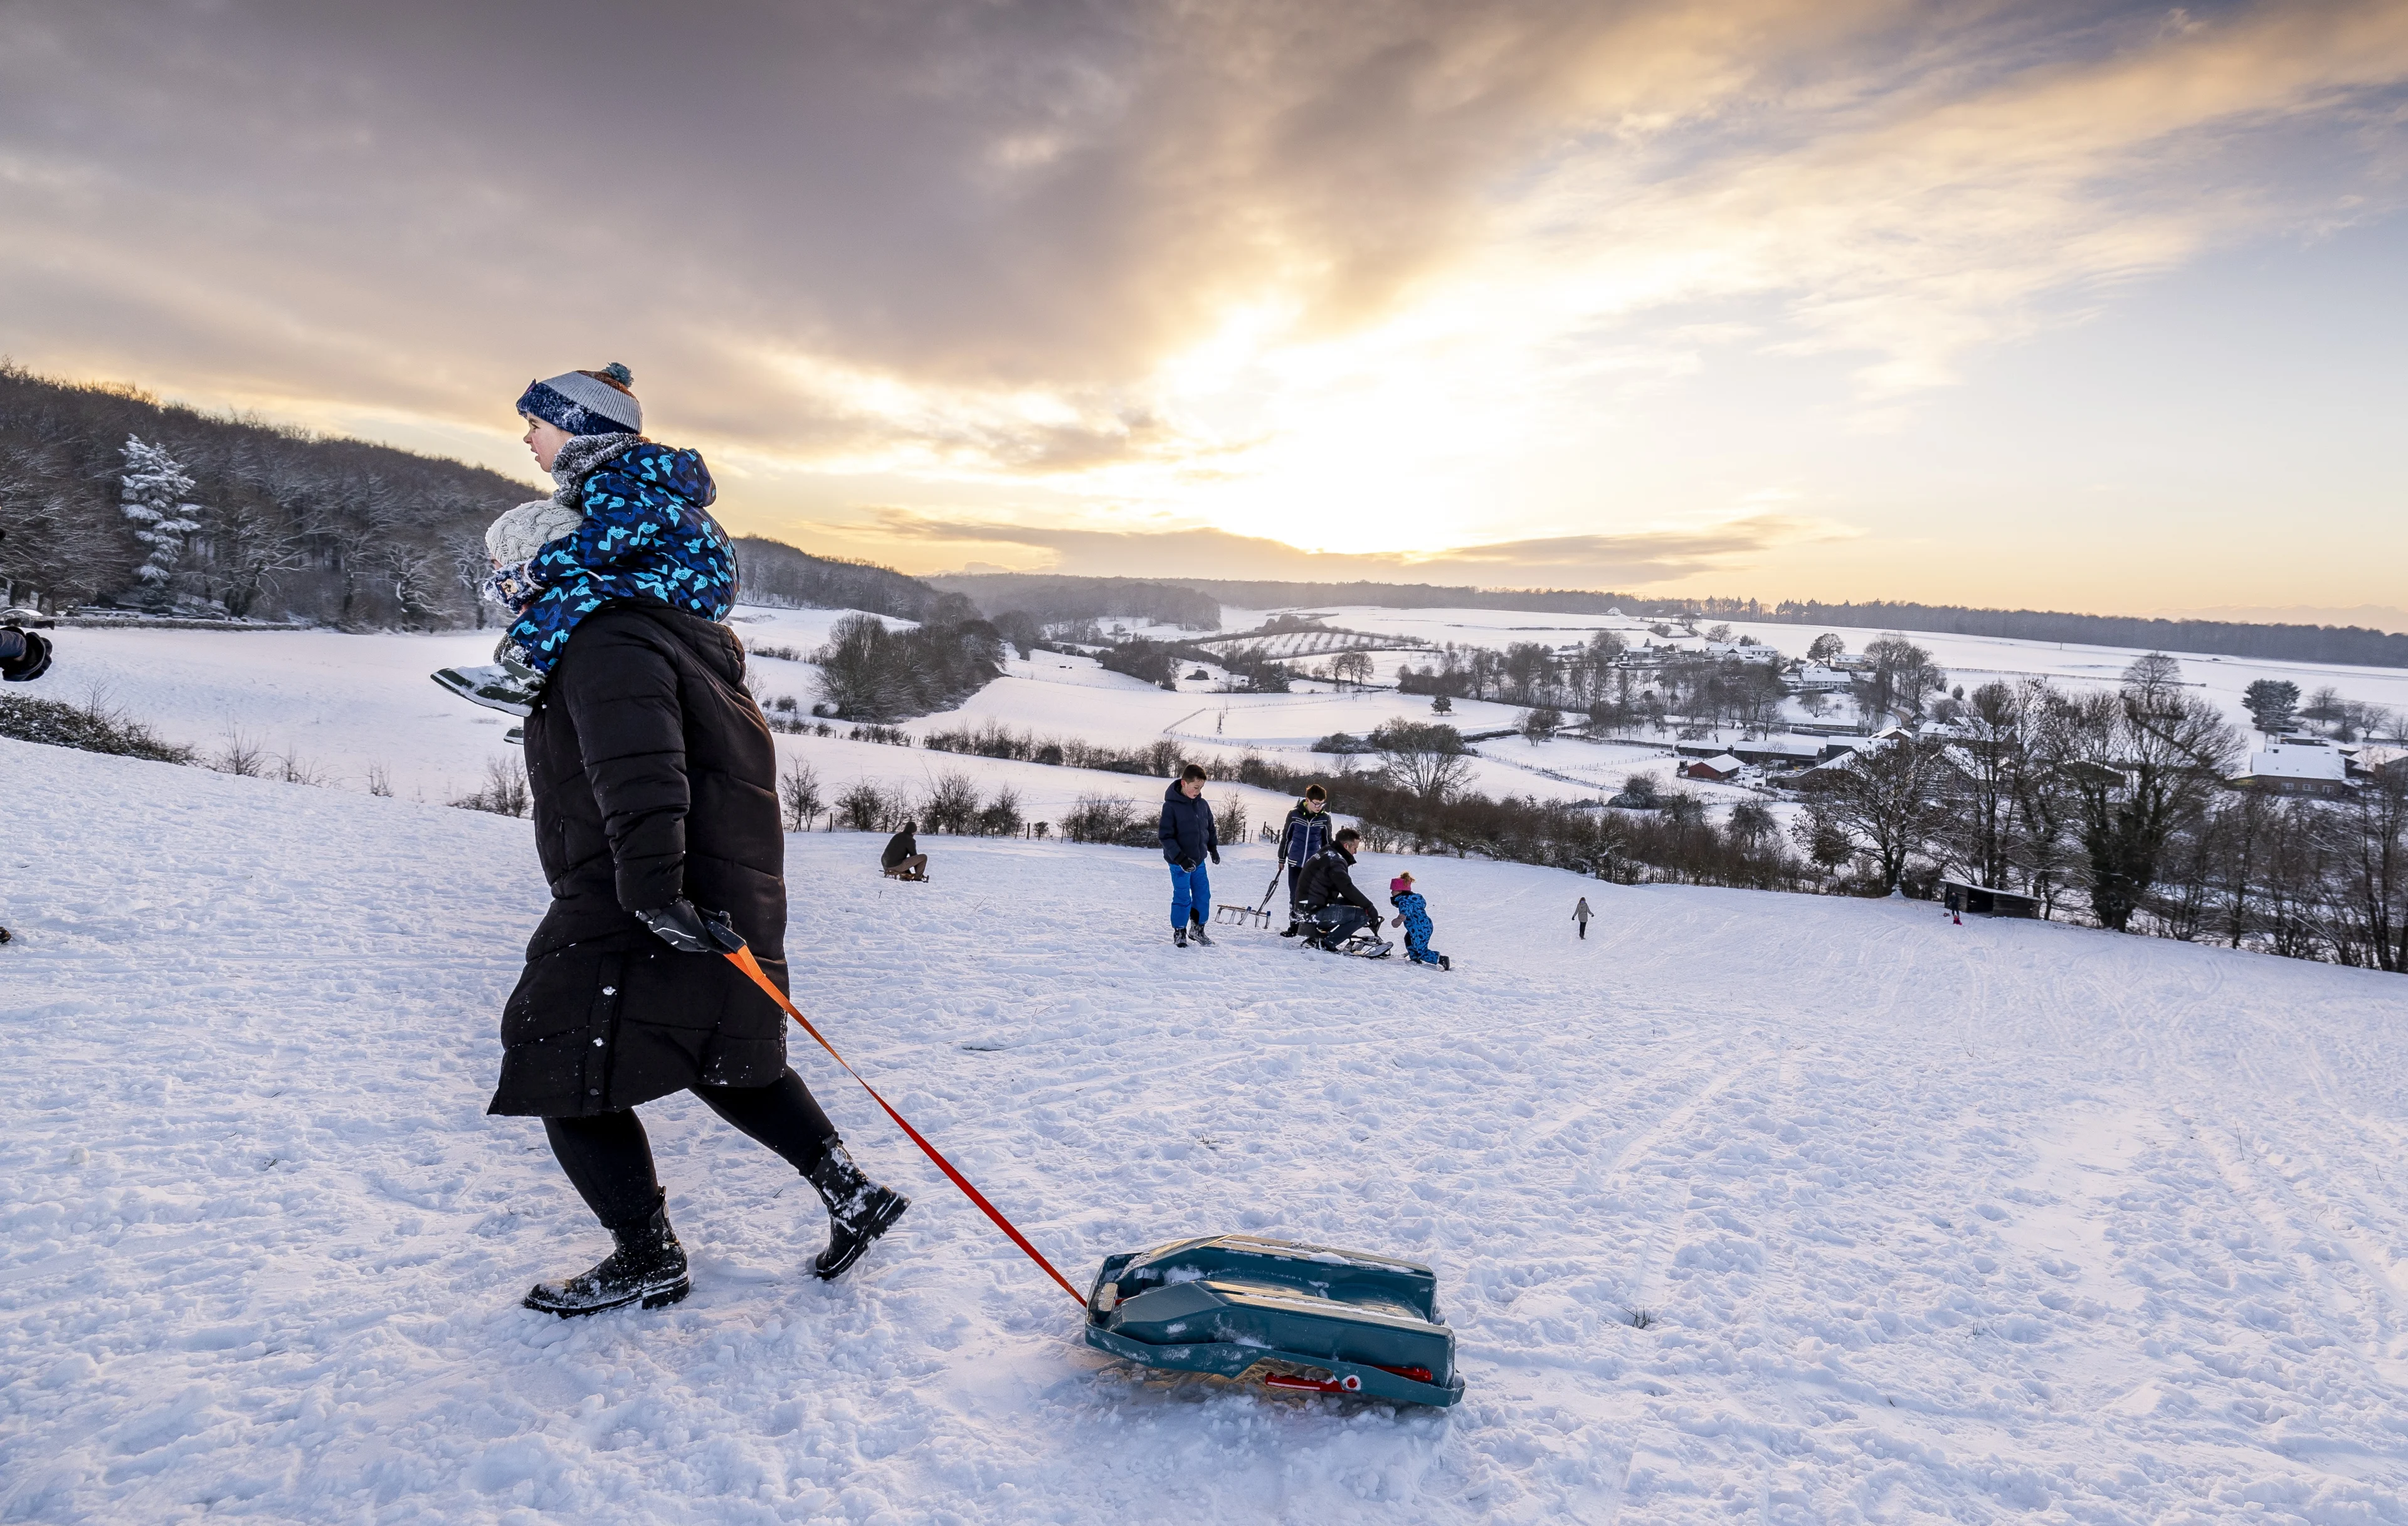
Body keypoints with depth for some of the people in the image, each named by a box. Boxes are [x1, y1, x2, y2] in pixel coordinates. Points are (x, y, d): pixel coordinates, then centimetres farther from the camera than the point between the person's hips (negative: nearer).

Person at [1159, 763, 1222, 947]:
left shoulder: (1203, 804, 2)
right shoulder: (1171, 806, -16)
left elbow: (1211, 828, 18)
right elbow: (1166, 836, -17)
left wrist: (1213, 848, 9)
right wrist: (1180, 858, -22)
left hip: (1199, 861, 6)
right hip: (1179, 863, -6)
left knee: (1203, 895, 11)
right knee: (1182, 898, 0)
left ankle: (1197, 929, 29)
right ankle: (1179, 932, 17)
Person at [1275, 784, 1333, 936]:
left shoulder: (1324, 819, -3)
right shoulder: (1294, 814, -6)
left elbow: (1327, 842, 9)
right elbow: (1285, 837, 5)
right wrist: (1282, 858, 9)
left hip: (1314, 865, 0)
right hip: (1295, 863, 0)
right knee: (1294, 896, 8)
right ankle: (1294, 926, 20)